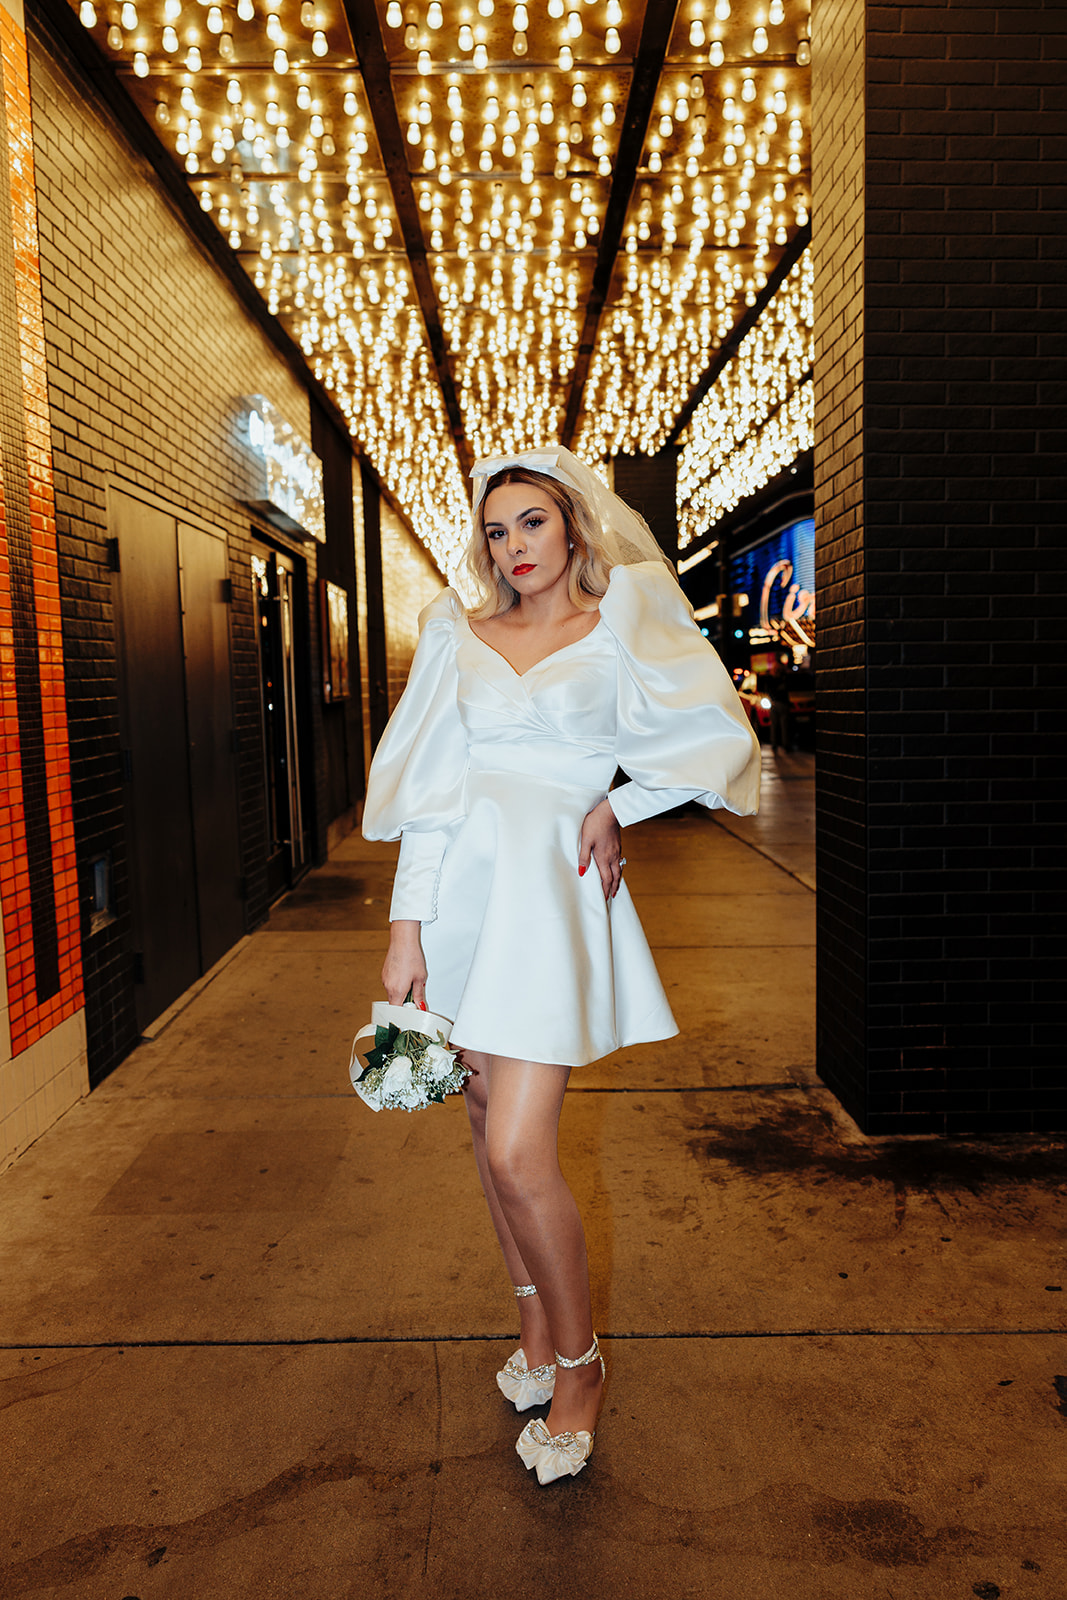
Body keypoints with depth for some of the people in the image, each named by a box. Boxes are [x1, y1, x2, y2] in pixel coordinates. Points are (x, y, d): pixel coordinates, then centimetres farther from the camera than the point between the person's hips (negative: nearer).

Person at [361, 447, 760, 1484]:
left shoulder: (624, 622, 4)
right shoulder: (458, 636, 10)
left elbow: (719, 736, 6)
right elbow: (430, 790, 6)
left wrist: (617, 807, -3)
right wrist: (406, 925, 0)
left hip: (552, 890, -4)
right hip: (462, 882, 4)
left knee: (518, 1152, -10)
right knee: (489, 1122, 13)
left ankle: (577, 1359, 14)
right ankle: (534, 1327, 33)